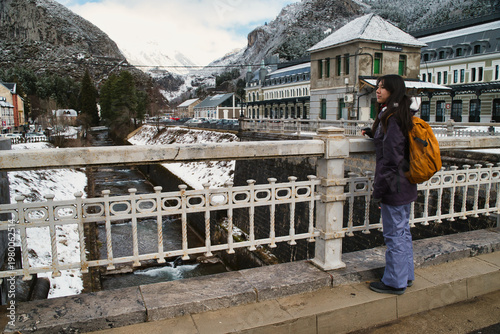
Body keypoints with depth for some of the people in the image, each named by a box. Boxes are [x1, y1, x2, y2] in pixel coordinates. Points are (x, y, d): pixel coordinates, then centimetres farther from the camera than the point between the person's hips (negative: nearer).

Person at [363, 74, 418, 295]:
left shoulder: (391, 118, -19)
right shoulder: (402, 115, 10)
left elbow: (390, 160, -21)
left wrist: (378, 191, -16)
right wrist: (374, 134, 16)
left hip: (394, 186, -10)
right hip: (405, 185, 10)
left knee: (394, 234, 2)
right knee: (403, 231, 18)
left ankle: (395, 283, 16)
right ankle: (406, 276, 33)